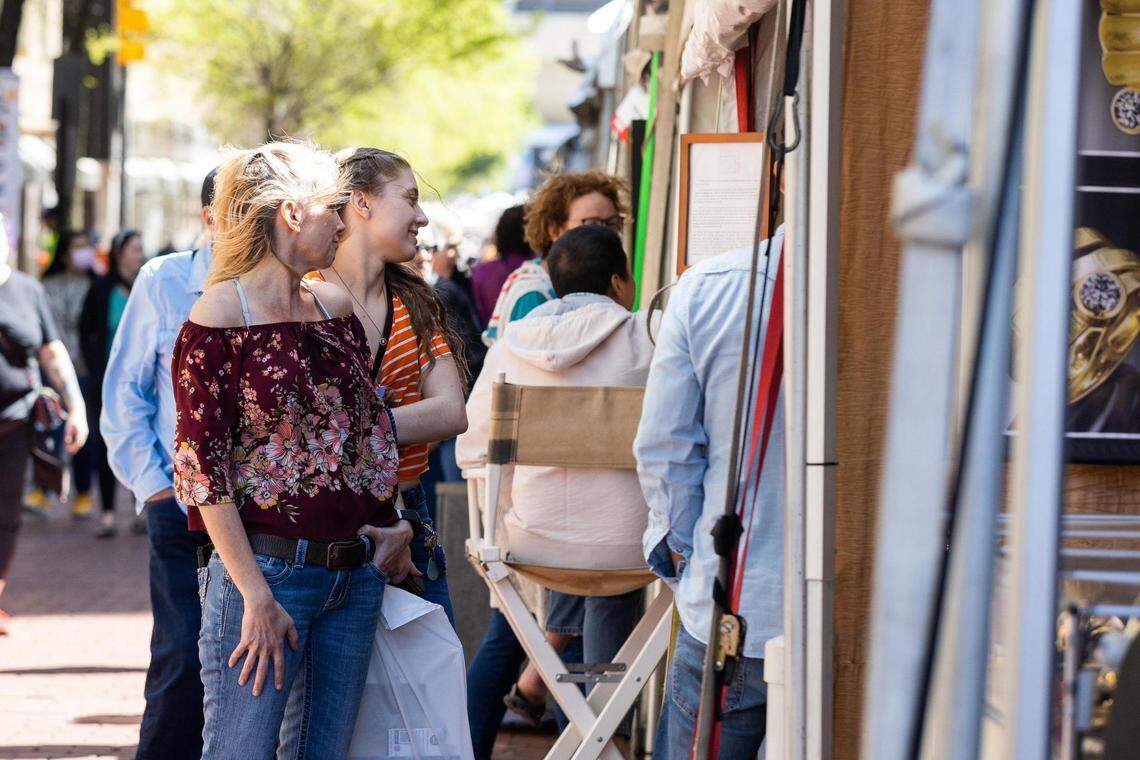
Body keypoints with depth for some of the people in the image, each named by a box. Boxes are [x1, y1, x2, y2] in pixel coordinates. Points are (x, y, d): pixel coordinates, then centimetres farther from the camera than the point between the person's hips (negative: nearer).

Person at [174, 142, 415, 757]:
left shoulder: (336, 307, 12)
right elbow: (202, 469, -11)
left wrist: (395, 523, 5)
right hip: (268, 566, -7)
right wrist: (257, 597, -16)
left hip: (356, 571, 7)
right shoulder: (218, 318, -8)